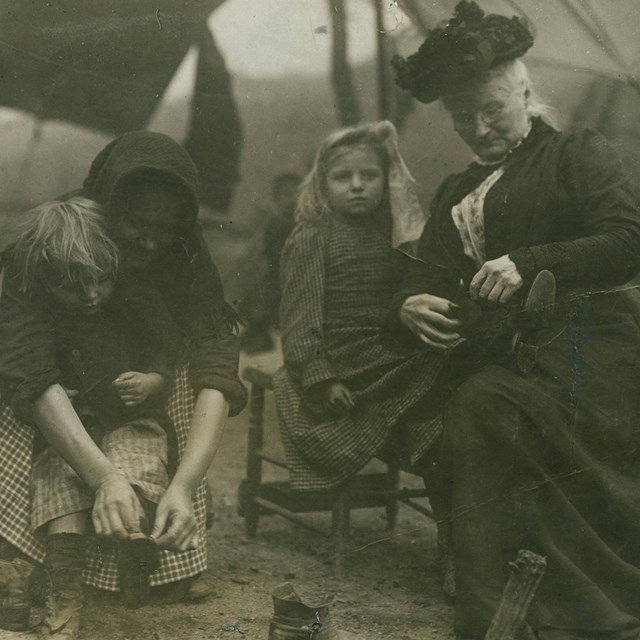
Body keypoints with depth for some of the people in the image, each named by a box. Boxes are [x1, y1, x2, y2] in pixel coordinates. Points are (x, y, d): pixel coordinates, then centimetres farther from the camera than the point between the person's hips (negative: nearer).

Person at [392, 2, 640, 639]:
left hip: (576, 350, -6)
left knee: (484, 413, -31)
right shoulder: (456, 192, 27)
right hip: (493, 359, 6)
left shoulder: (578, 155, 8)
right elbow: (427, 270, 18)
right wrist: (412, 304, -8)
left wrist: (528, 263, -18)